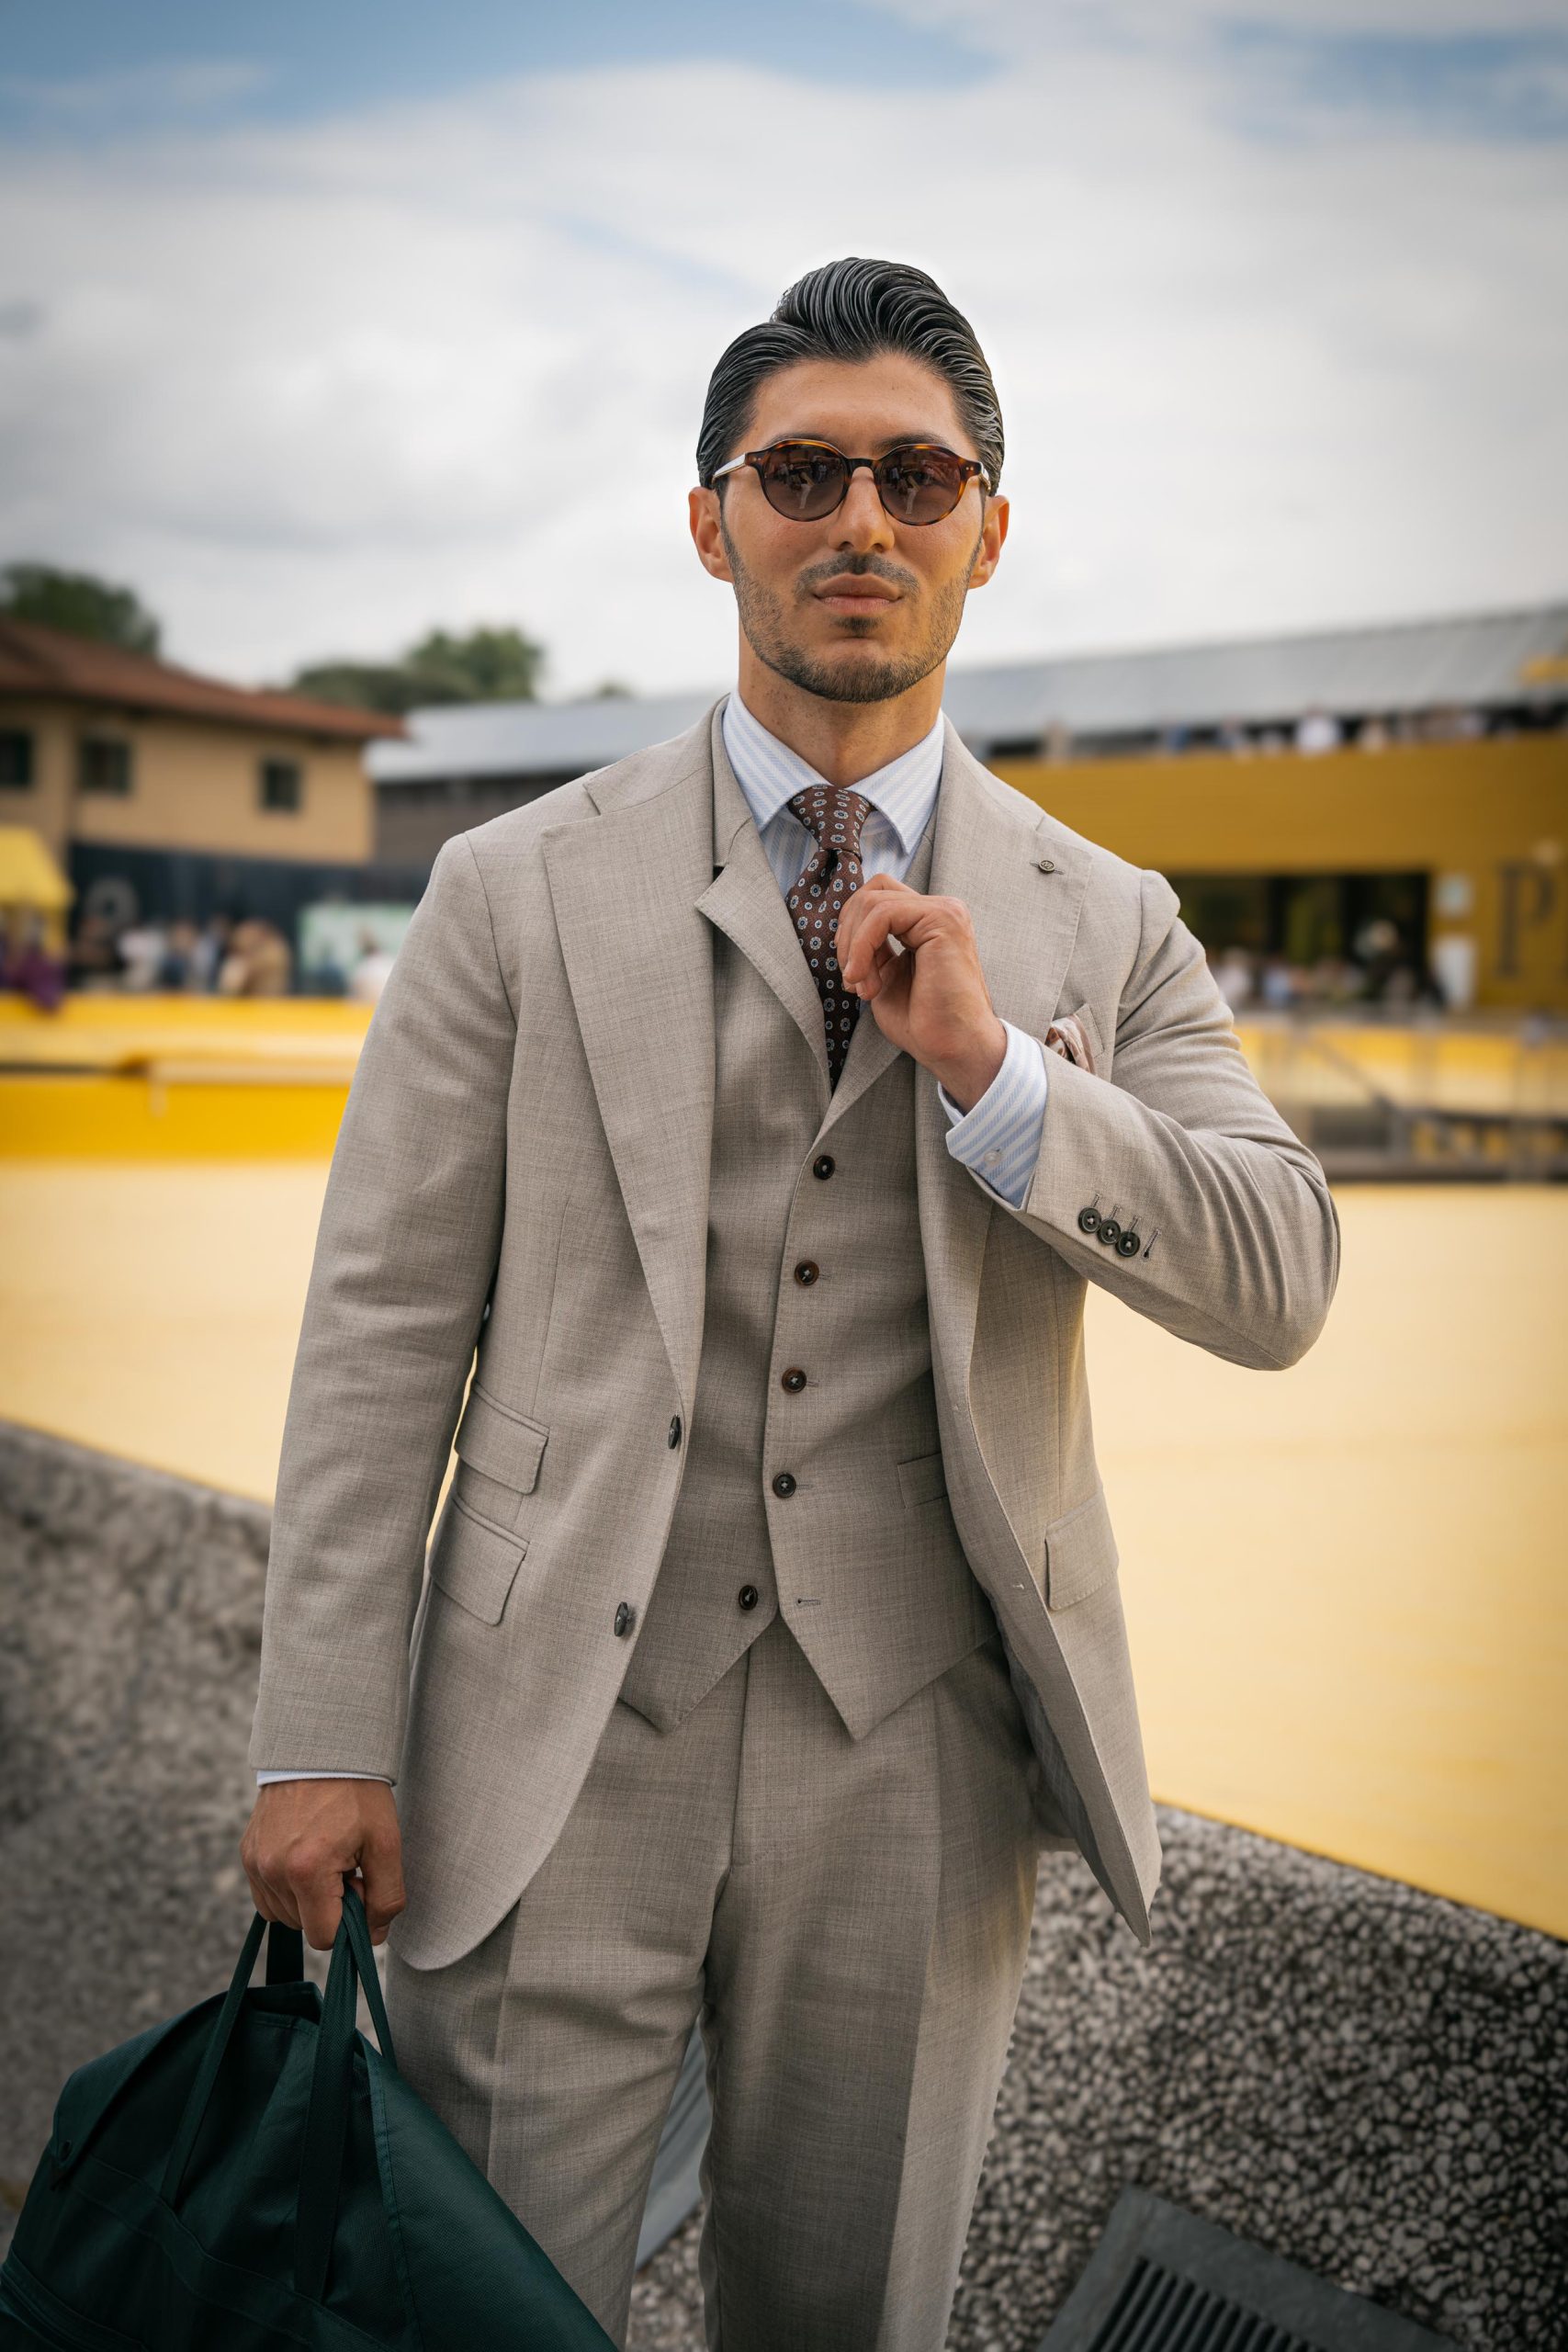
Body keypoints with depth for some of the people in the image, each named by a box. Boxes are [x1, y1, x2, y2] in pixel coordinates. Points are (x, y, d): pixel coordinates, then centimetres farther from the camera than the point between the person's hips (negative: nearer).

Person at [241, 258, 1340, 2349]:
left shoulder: (1102, 922, 6)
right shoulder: (522, 891, 1)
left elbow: (1281, 1287, -2)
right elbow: (384, 1323, -2)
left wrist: (995, 1068, -16)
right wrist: (325, 1741, -7)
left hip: (918, 1768, 2)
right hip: (555, 1741, -1)